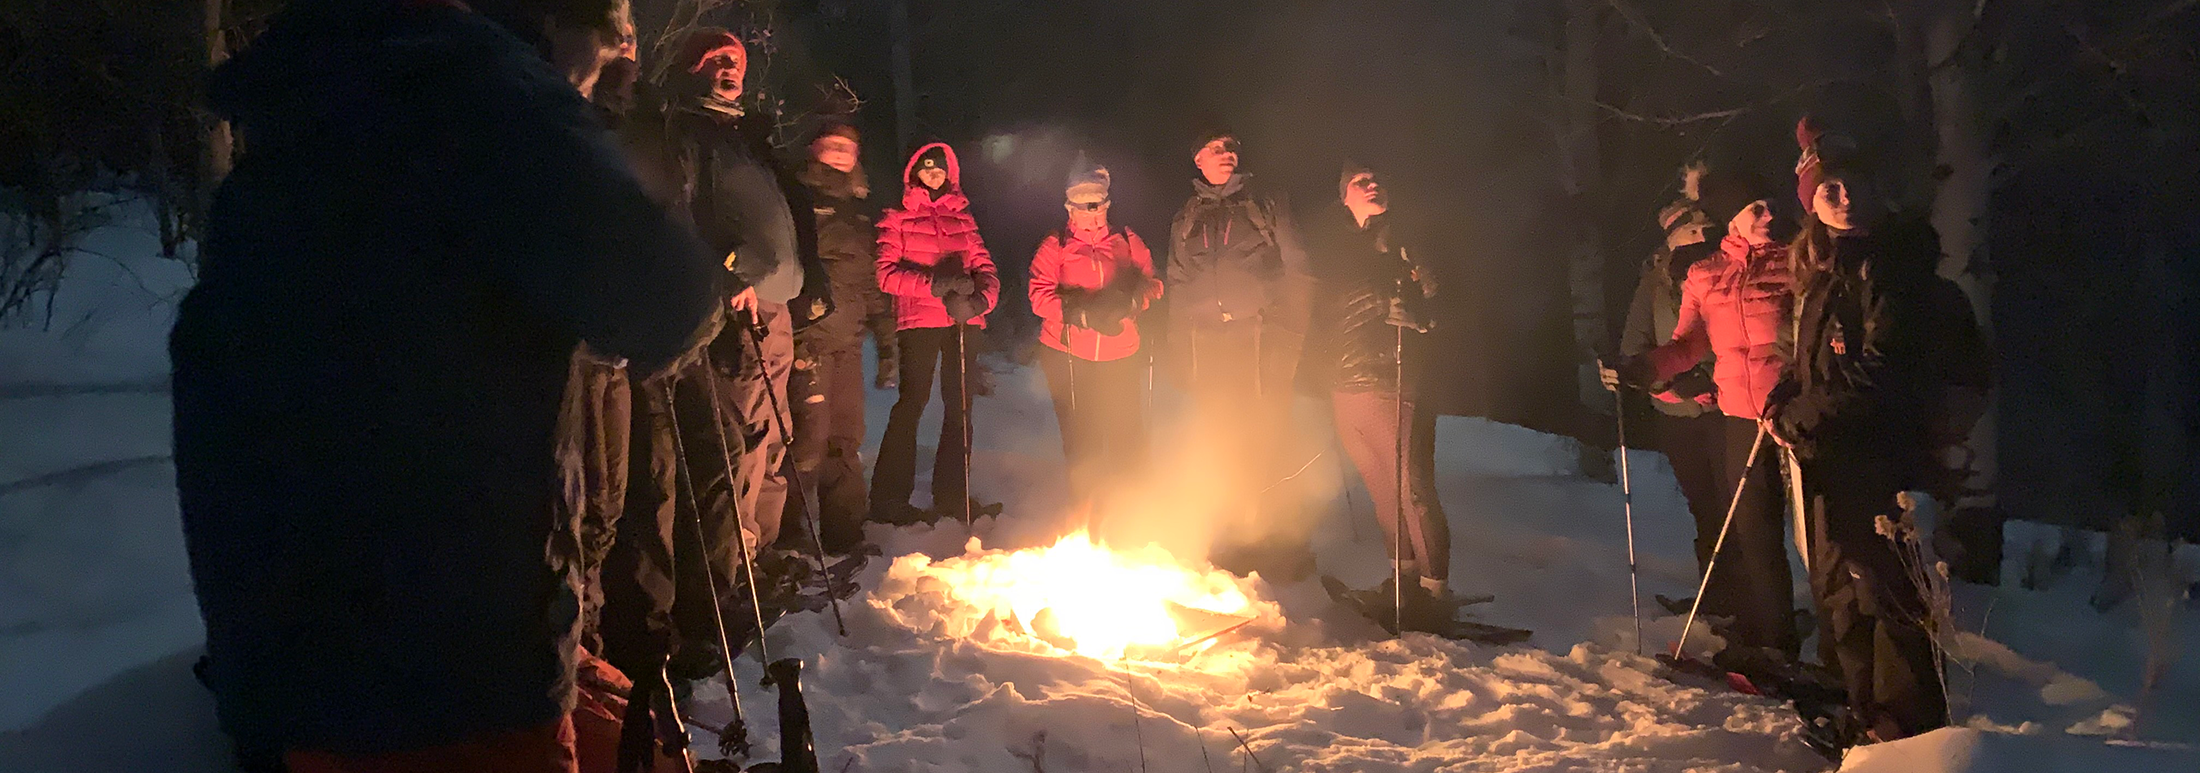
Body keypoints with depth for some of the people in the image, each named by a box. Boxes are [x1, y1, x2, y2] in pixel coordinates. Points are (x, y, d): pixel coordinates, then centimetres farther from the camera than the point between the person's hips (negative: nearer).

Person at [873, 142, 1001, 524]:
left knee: (960, 405, 3)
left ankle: (953, 494, 13)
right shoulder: (897, 217, 6)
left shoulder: (963, 218, 19)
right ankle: (889, 497, -6)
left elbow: (985, 268, 11)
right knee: (913, 401, -10)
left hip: (963, 322, 4)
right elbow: (886, 273, -6)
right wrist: (935, 284, -19)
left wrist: (980, 299, -12)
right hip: (918, 321, -4)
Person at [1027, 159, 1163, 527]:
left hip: (1120, 358, 1)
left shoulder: (1126, 241, 13)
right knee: (1081, 441, 2)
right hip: (1068, 357, -1)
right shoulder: (1055, 245, 7)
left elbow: (1151, 284, 5)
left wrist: (1129, 299, -17)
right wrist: (1079, 310, -21)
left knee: (1127, 437, -2)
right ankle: (1086, 519, 15)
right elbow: (1040, 295, -6)